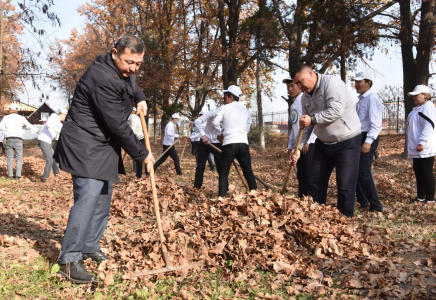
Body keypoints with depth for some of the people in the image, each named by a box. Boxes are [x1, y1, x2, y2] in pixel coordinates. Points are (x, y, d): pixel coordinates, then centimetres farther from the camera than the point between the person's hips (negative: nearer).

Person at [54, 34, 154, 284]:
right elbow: (118, 125, -24)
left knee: (103, 199, 14)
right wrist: (142, 154, -13)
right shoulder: (104, 79, -27)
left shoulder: (125, 70, 3)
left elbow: (131, 85, 30)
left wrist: (140, 99, 7)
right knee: (88, 198, -16)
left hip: (104, 145, 10)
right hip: (85, 145, -10)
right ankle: (69, 261, -10)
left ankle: (90, 247, 27)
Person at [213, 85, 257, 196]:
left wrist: (221, 133, 9)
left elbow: (216, 122, -7)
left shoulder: (225, 108, 2)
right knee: (248, 171, 10)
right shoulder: (245, 110, 18)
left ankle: (222, 197, 2)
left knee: (224, 172, 5)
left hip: (229, 144, -4)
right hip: (243, 144, 4)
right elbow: (248, 126, 18)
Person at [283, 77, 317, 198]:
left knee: (310, 175, -8)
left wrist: (307, 141, -20)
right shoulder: (293, 105, 20)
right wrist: (290, 147, 19)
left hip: (309, 144, -9)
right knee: (301, 175, 12)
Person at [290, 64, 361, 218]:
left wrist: (312, 119, -21)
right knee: (315, 183, 11)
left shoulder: (331, 82, -16)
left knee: (345, 186, -5)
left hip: (347, 142, -8)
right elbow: (306, 126, 7)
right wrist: (298, 148, -1)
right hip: (323, 143, 8)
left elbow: (336, 111, -27)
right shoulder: (305, 97, 6)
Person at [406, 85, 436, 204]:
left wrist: (422, 142, -27)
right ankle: (420, 196, 24)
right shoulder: (417, 108, 18)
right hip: (417, 149, 10)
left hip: (425, 149, -10)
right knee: (418, 173, 15)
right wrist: (415, 144, 24)